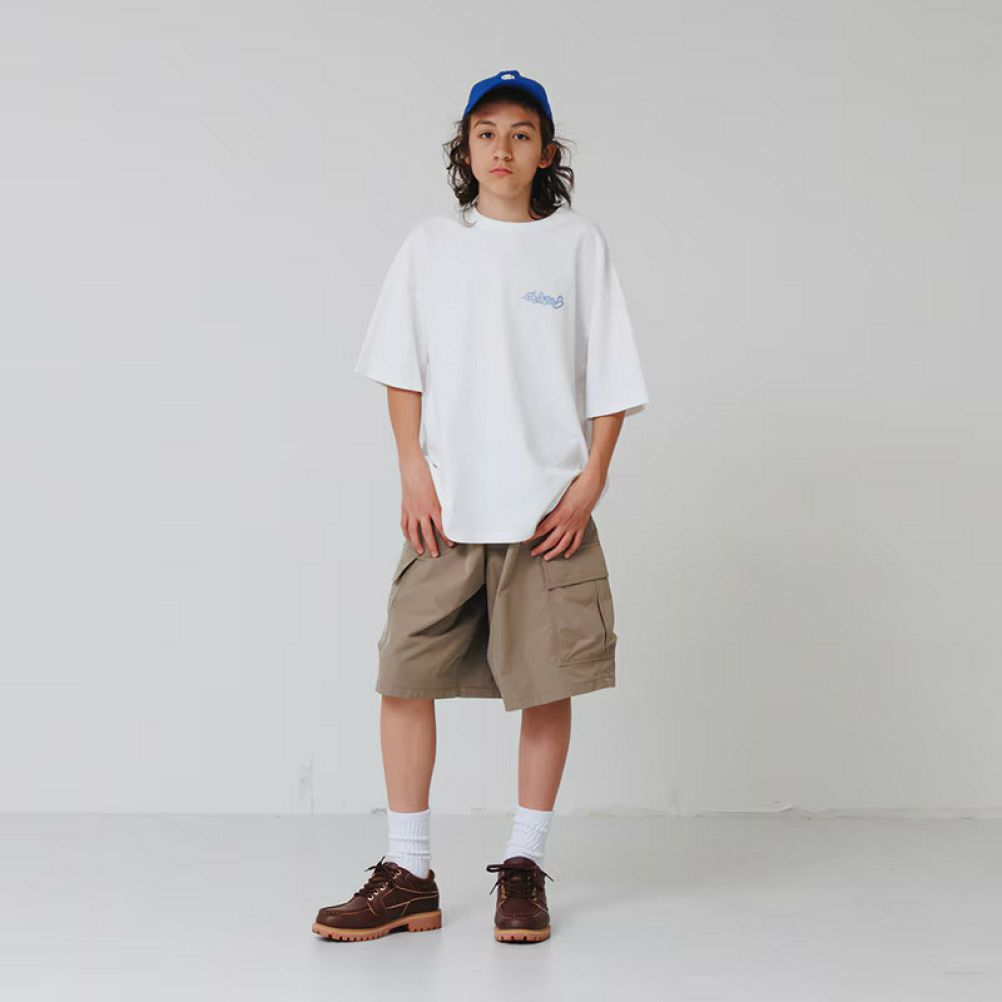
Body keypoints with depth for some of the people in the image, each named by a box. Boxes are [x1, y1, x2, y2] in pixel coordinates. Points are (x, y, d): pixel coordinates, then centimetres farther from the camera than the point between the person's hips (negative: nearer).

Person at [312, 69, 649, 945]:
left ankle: (524, 867, 17)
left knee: (548, 684, 2)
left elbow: (611, 379, 4)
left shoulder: (579, 246, 4)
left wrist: (591, 482, -5)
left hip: (548, 512, -1)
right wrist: (414, 471, -2)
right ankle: (408, 875, 9)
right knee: (404, 676, -1)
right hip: (446, 510, 1)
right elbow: (402, 372, 8)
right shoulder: (430, 248, 8)